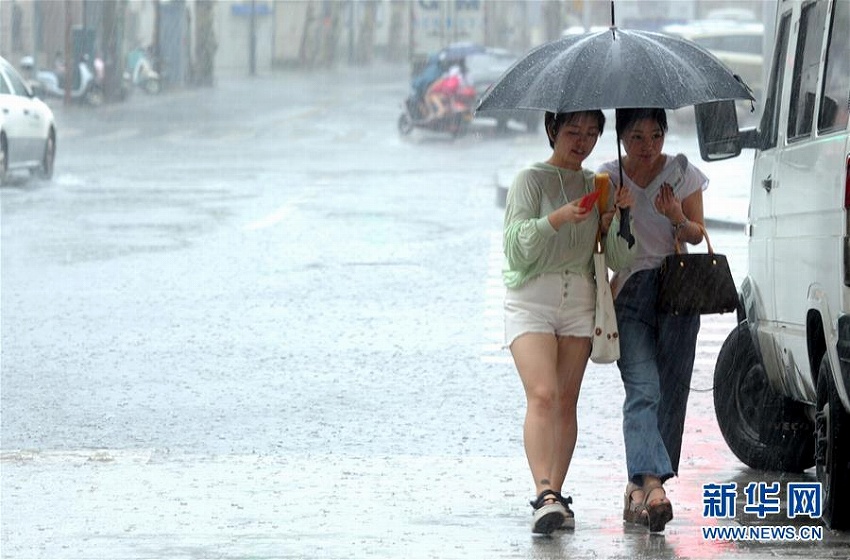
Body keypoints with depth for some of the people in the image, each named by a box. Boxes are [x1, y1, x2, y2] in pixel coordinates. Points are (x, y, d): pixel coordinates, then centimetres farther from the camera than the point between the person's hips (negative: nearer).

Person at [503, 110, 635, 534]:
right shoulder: (531, 180, 2)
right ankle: (545, 494, -30)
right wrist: (558, 219, -24)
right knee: (543, 395, -19)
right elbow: (516, 242, -11)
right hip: (531, 300, -5)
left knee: (567, 402, 2)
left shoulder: (597, 186, 14)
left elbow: (618, 260, 8)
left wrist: (618, 217, -9)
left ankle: (556, 495, 6)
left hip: (579, 300, 5)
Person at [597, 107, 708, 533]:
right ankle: (652, 484, -33)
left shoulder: (683, 174, 6)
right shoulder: (607, 179, 6)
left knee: (670, 394, -2)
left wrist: (678, 218, -13)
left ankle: (638, 489, 8)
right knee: (643, 391, -18)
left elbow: (697, 234, 7)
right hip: (629, 291, -1)